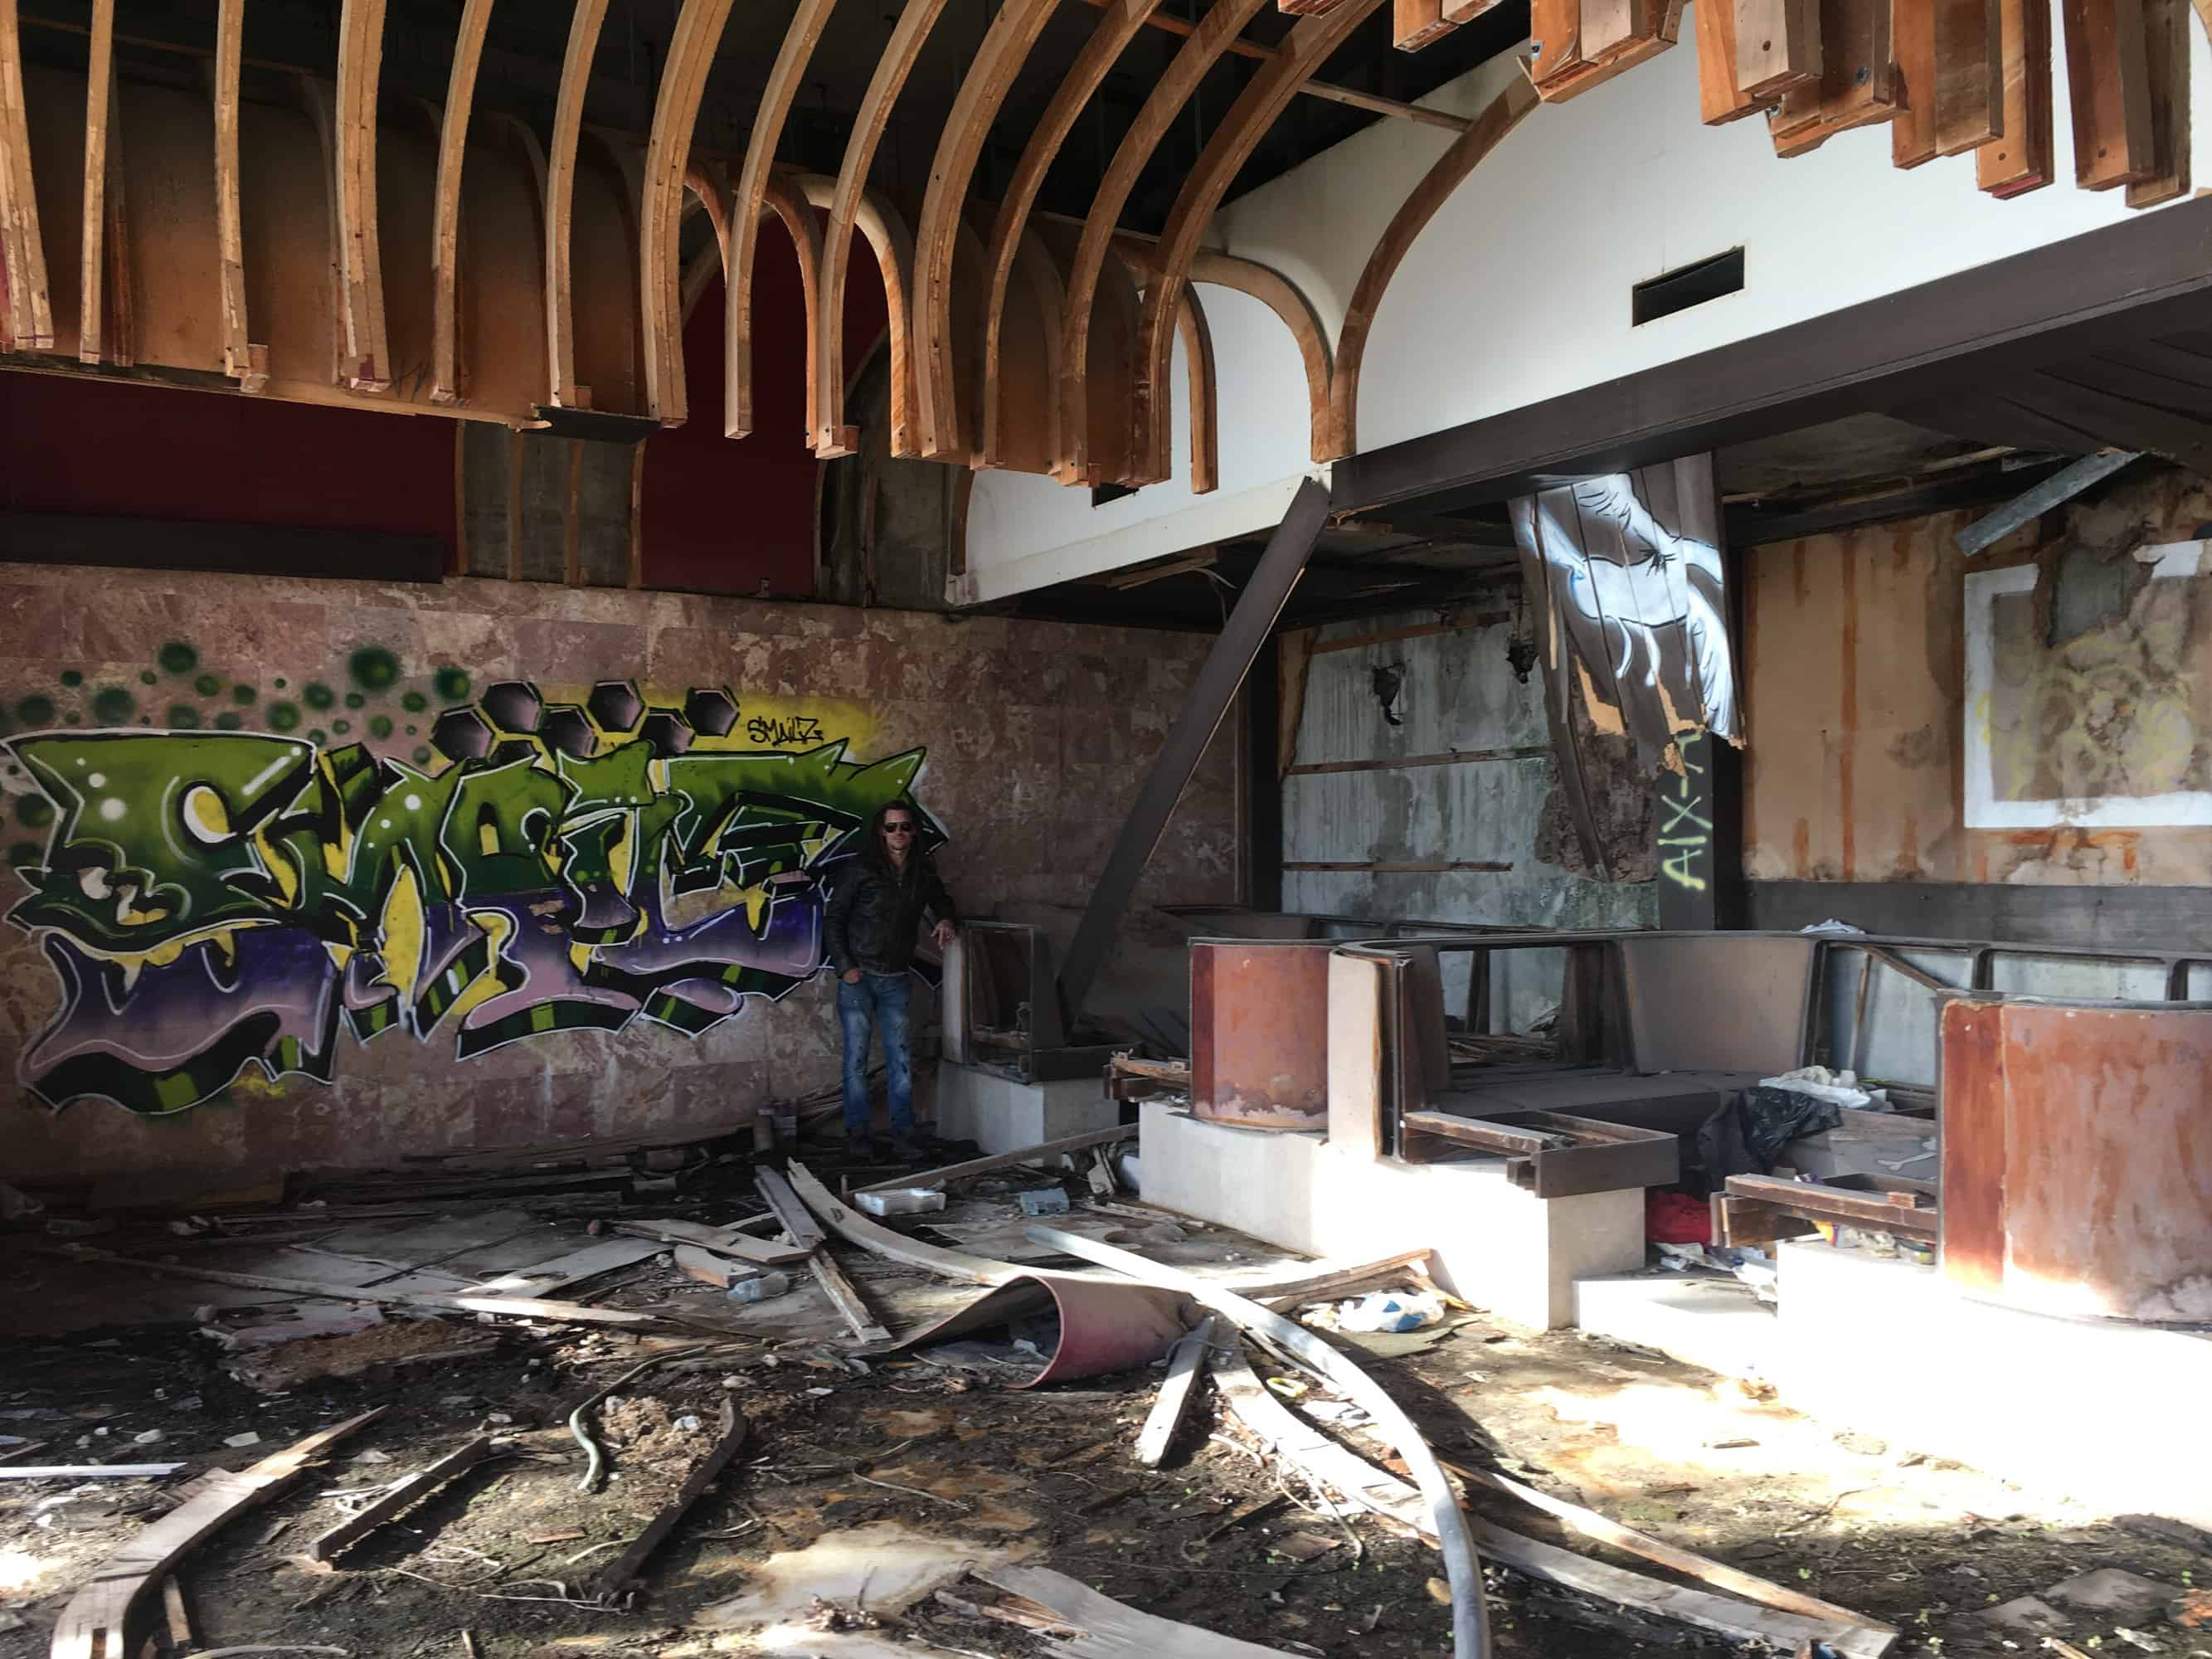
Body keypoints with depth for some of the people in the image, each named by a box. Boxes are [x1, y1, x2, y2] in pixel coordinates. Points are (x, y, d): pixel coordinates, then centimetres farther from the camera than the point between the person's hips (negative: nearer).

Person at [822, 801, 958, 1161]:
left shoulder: (922, 872, 3)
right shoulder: (862, 869, -9)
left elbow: (941, 900, 23)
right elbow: (834, 918, -4)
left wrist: (946, 919, 0)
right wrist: (844, 966, -10)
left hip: (895, 981, 3)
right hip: (858, 977, -3)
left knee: (900, 1060, 3)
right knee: (856, 1059, 3)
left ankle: (902, 1135, 8)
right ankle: (856, 1133, 14)